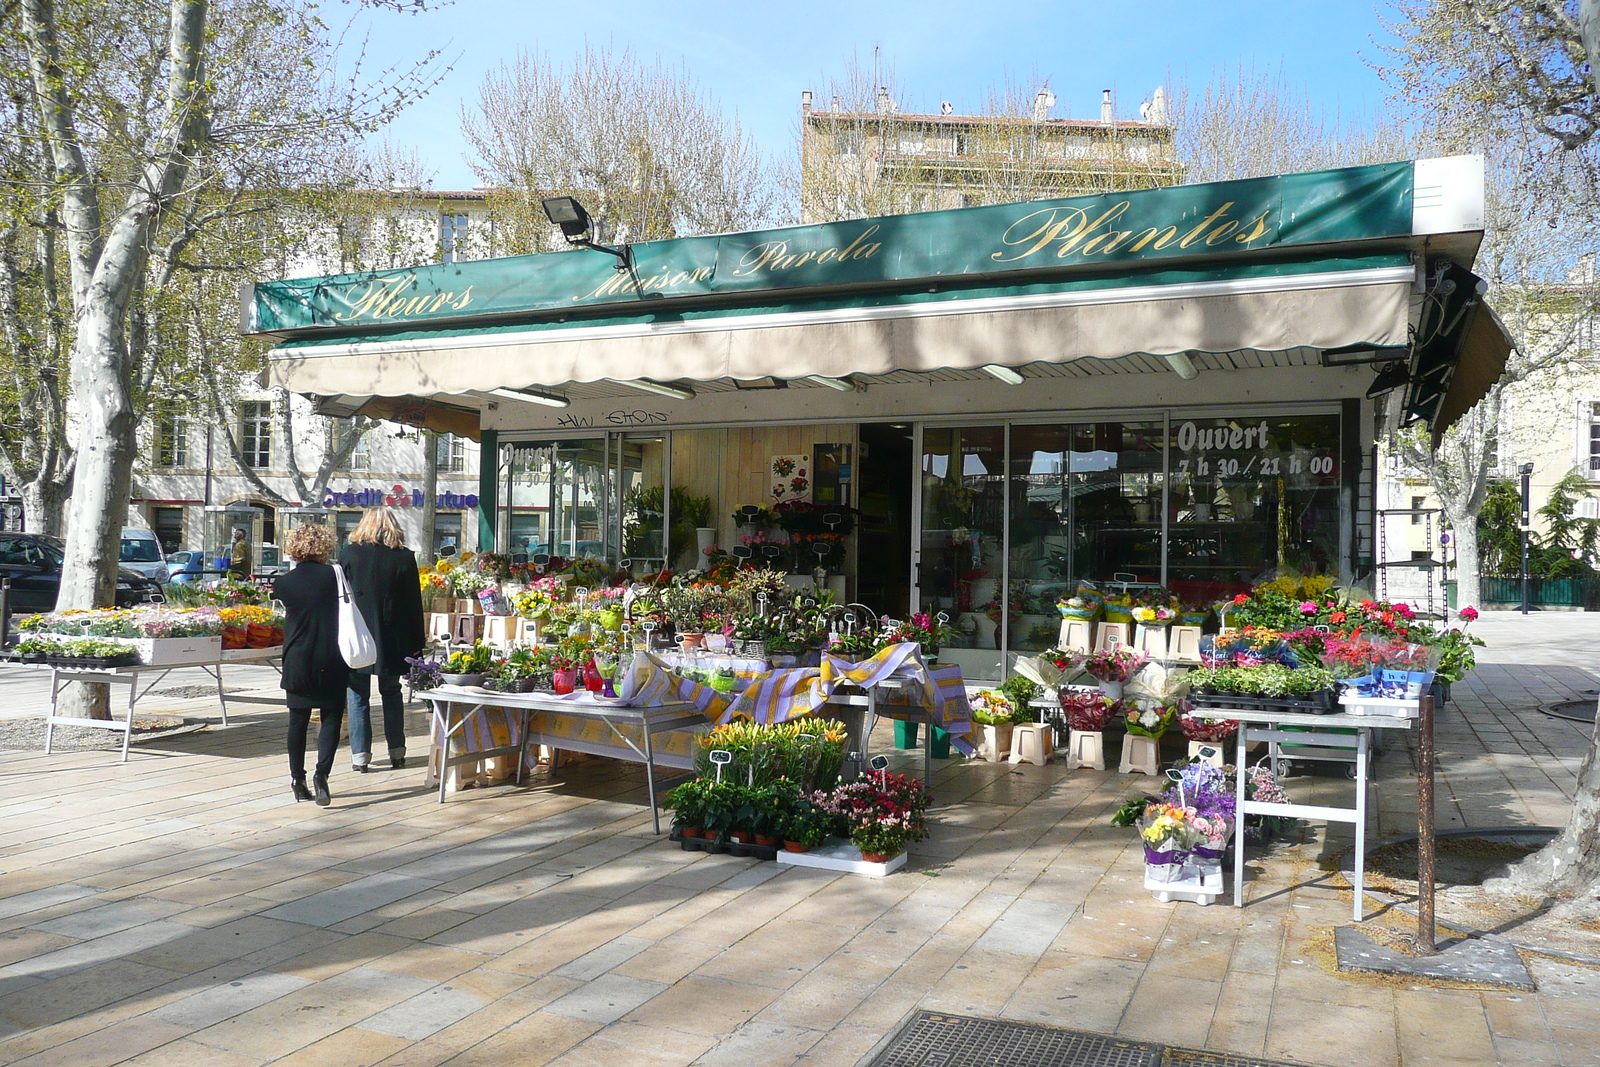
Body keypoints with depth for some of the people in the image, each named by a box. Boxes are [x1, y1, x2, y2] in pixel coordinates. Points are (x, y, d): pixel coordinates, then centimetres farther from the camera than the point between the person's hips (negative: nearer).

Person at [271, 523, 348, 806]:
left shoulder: (284, 582, -2)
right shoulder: (333, 576, -7)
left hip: (297, 662, 2)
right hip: (331, 663, -2)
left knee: (298, 721, 12)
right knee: (331, 718, 5)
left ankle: (298, 780, 18)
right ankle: (322, 773, -12)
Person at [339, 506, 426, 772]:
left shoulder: (349, 554, -5)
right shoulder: (404, 557, -3)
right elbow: (414, 603, 0)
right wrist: (417, 642, 7)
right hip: (392, 640, 2)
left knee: (358, 696, 6)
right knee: (392, 693, 14)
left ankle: (360, 755, 6)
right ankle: (397, 752, 18)